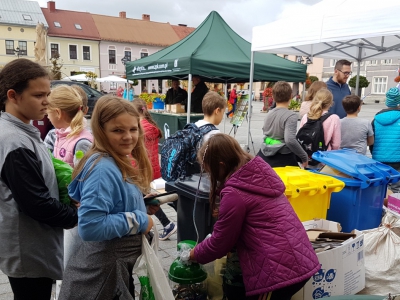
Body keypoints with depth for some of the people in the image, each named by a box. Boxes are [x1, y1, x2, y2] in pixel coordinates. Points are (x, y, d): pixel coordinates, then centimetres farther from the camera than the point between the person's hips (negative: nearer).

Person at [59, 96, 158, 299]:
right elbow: (90, 227, -33)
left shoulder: (121, 163, 3)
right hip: (104, 269, -9)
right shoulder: (103, 169, -26)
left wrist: (142, 208, 0)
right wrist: (138, 220, -23)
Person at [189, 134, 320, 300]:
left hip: (280, 270, -8)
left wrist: (194, 254, 9)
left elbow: (220, 242, -7)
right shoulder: (259, 172, 5)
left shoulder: (234, 193, -18)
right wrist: (224, 213, 14)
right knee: (234, 285, 20)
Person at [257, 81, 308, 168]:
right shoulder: (291, 116, -15)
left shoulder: (269, 114, 6)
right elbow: (290, 140, -27)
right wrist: (304, 157, -16)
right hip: (282, 159, -6)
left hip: (265, 156, 6)